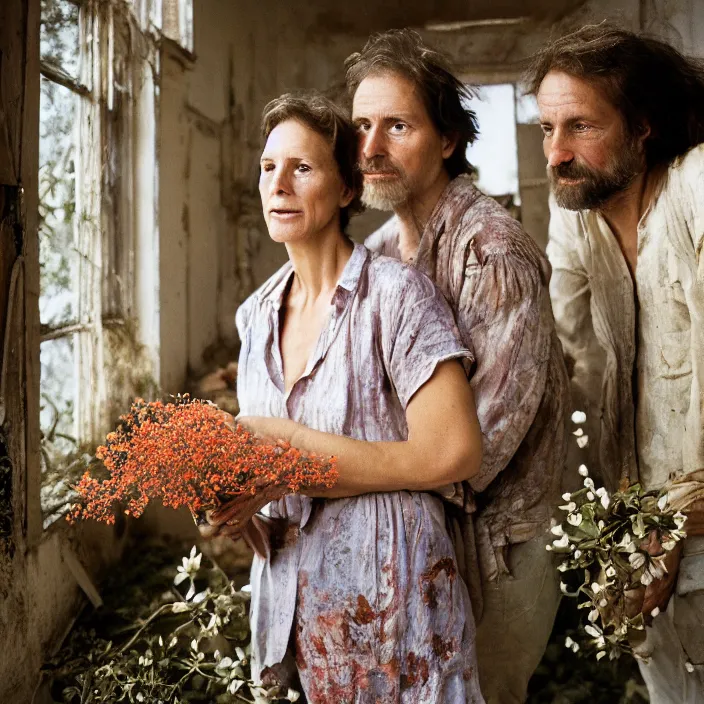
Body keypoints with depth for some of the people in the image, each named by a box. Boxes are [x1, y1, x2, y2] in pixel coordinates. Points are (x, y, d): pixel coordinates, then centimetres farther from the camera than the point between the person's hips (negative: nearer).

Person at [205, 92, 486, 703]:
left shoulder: (394, 293, -13)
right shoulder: (256, 314, 6)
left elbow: (453, 453, -20)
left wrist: (289, 442, -19)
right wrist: (238, 509, -8)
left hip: (385, 600, -5)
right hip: (290, 599, 6)